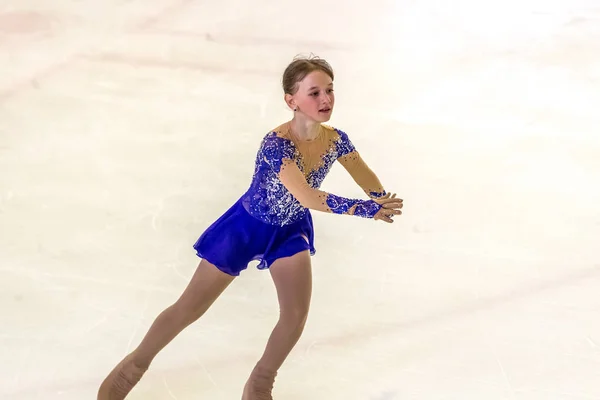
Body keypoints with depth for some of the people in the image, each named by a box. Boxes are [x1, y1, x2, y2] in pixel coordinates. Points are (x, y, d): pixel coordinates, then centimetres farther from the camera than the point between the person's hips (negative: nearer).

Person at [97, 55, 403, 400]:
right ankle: (135, 364, 29)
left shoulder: (336, 140, -17)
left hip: (291, 230, 5)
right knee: (190, 308, 5)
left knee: (297, 315, -3)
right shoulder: (276, 144, -36)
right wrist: (366, 209, -40)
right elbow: (308, 198, -42)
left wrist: (383, 203, -28)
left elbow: (369, 180, -5)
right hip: (248, 227, -5)